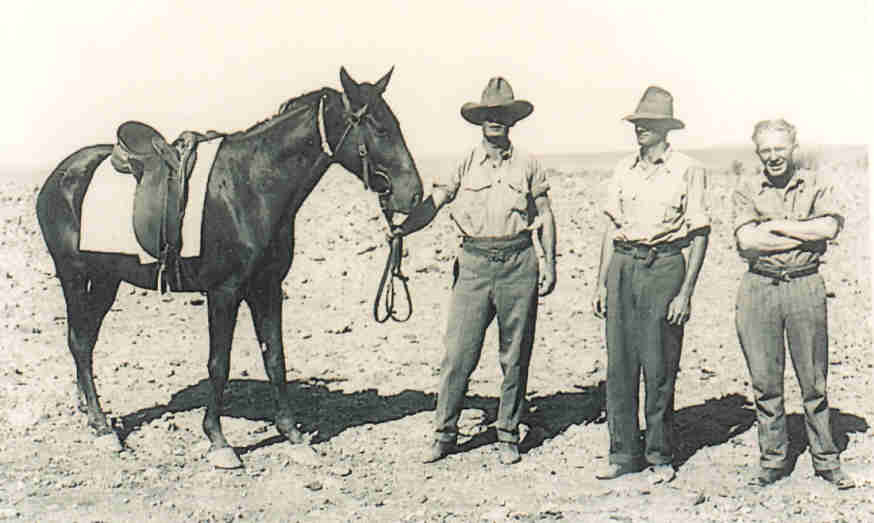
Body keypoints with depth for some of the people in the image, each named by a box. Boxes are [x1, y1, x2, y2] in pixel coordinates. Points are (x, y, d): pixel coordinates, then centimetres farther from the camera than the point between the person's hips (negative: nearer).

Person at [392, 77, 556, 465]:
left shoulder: (527, 164, 8)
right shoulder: (465, 164, 7)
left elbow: (545, 217, 11)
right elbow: (431, 204, -1)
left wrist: (549, 264, 4)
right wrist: (400, 227, -19)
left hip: (519, 264, 0)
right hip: (474, 264, 0)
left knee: (515, 357, 6)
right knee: (458, 354, -2)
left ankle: (508, 435, 19)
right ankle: (444, 433, 12)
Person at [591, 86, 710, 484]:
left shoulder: (688, 171, -1)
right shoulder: (623, 169, 13)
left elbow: (700, 235, -2)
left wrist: (686, 293, -9)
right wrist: (602, 282, 10)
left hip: (665, 265, -4)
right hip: (623, 265, 4)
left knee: (659, 368, -1)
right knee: (619, 364, 4)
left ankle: (660, 457, 13)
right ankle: (623, 453, 14)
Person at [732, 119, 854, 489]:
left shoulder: (816, 185, 7)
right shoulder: (746, 192, 7)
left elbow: (829, 226, -11)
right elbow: (747, 239, -9)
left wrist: (775, 225, -8)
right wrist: (805, 235, -8)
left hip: (805, 288, -1)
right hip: (758, 288, 1)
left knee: (814, 382, 4)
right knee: (764, 382, 6)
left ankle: (826, 461, 16)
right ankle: (772, 461, 17)